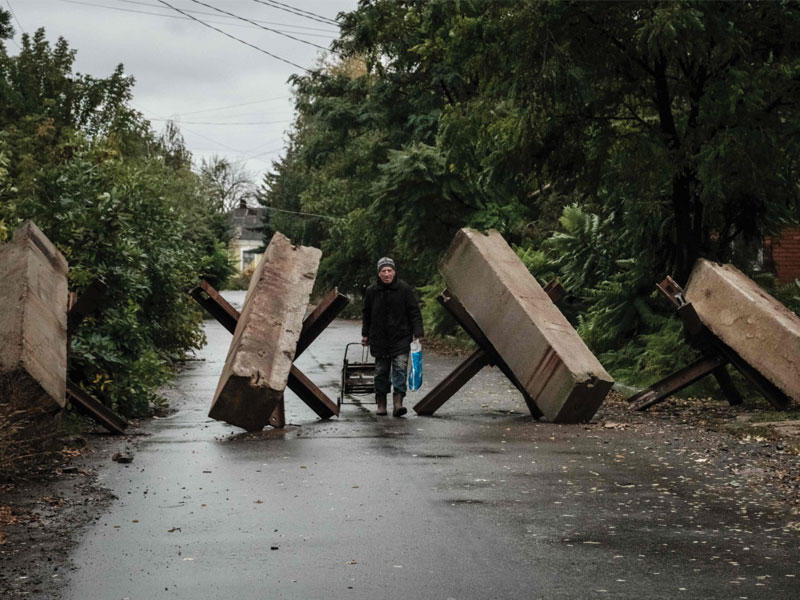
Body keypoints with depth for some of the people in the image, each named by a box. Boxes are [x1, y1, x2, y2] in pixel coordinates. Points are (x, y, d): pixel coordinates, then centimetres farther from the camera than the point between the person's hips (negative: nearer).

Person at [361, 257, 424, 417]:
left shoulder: (404, 289, -3)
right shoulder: (371, 291, 2)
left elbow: (414, 312, 0)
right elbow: (366, 314, 15)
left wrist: (417, 333, -7)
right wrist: (365, 334, 15)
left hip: (401, 338, -2)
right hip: (379, 339, 2)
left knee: (400, 368, -12)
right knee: (381, 371, 7)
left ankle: (398, 403, -15)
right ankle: (381, 404, 17)